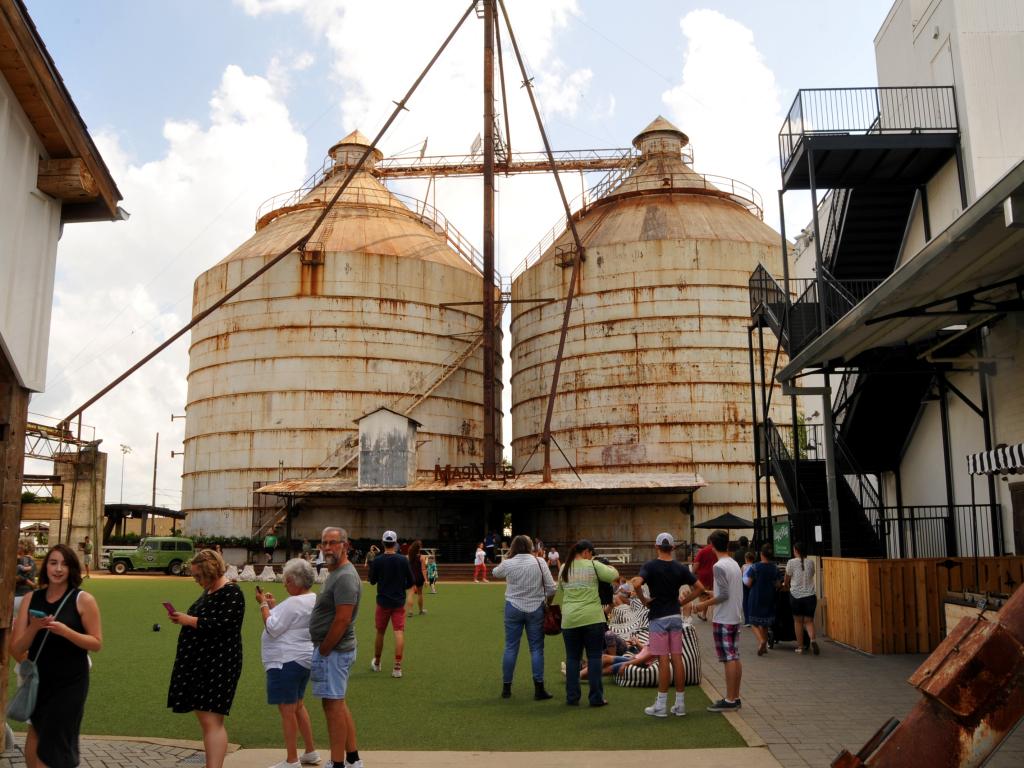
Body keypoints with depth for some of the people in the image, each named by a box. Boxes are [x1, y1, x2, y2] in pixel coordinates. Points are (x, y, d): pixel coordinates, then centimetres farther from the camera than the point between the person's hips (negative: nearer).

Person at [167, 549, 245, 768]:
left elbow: (221, 625, -23)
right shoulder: (209, 591, 15)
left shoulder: (231, 594, -13)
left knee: (211, 721, -12)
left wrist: (189, 620, -17)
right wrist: (183, 619, 5)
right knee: (204, 720, 13)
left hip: (218, 666, -9)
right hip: (200, 664, 9)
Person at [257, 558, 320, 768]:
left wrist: (264, 604, -10)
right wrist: (275, 605, 11)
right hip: (303, 659, 10)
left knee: (287, 710, -1)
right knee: (298, 706, 21)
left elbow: (272, 628, -19)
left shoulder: (293, 603, -20)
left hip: (287, 662, -10)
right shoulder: (313, 600, 10)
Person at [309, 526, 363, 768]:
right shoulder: (336, 573, 14)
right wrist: (322, 650, 13)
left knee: (333, 705, -4)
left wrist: (323, 651, -17)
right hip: (336, 649, 10)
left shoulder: (345, 577, -19)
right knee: (339, 704, 16)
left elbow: (342, 620, -25)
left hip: (334, 650, -10)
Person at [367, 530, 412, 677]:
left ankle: (376, 663, 31)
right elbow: (410, 582, 0)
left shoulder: (377, 560, -9)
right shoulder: (403, 560, -6)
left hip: (383, 601, 1)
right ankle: (397, 667, -9)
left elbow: (372, 581, 2)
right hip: (399, 602, -1)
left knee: (380, 632, 15)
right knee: (399, 632, -2)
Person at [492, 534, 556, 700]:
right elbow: (551, 588, -6)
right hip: (536, 609, -1)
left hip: (514, 608, 1)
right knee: (536, 648, 6)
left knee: (510, 648, 9)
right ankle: (539, 689, 6)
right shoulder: (539, 562, -6)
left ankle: (506, 688, 16)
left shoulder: (508, 564, -5)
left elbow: (495, 573, 17)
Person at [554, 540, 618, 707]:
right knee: (594, 657, 5)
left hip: (570, 619, 3)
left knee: (572, 658, 11)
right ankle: (596, 698, 7)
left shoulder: (564, 568, 10)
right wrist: (610, 567, 18)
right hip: (592, 618, -3)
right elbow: (614, 575, -3)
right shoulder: (593, 566, -3)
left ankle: (572, 697, 14)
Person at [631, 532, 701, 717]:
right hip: (675, 616, 4)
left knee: (663, 660, -2)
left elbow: (636, 584, -25)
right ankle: (680, 704, 12)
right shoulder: (680, 568, 3)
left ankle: (661, 705, 3)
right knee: (677, 659, 7)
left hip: (658, 617, -4)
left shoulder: (650, 566, -9)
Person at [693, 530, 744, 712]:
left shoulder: (719, 566, -16)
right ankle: (735, 698, 16)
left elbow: (724, 594, -22)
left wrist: (705, 604, -11)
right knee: (735, 657, 11)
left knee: (728, 659, -5)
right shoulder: (735, 564, 10)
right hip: (736, 617, 9)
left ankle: (729, 700, -1)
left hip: (723, 619, -9)